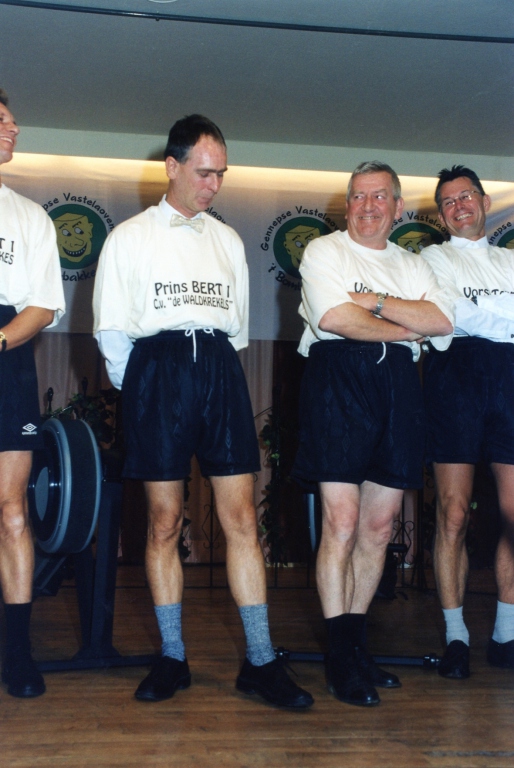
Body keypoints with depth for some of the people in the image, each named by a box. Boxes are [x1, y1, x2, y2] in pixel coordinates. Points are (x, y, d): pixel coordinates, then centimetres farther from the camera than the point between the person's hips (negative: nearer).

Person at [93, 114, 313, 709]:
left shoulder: (228, 240, 18)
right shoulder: (130, 236, 8)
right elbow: (111, 329, 7)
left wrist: (216, 371, 13)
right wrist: (139, 389, 6)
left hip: (220, 371, 3)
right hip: (157, 369, -2)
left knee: (241, 516, -4)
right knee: (164, 520, 0)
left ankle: (260, 661, 0)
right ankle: (172, 658, 10)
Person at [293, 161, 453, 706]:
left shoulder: (413, 265, 21)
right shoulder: (324, 251, 8)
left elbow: (442, 320, 2)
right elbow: (334, 318, -10)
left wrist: (374, 301, -7)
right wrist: (409, 328, -1)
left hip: (397, 383, 5)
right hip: (339, 379, -5)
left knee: (379, 526, 5)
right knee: (341, 523, -9)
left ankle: (356, 643, 15)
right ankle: (340, 656, -1)